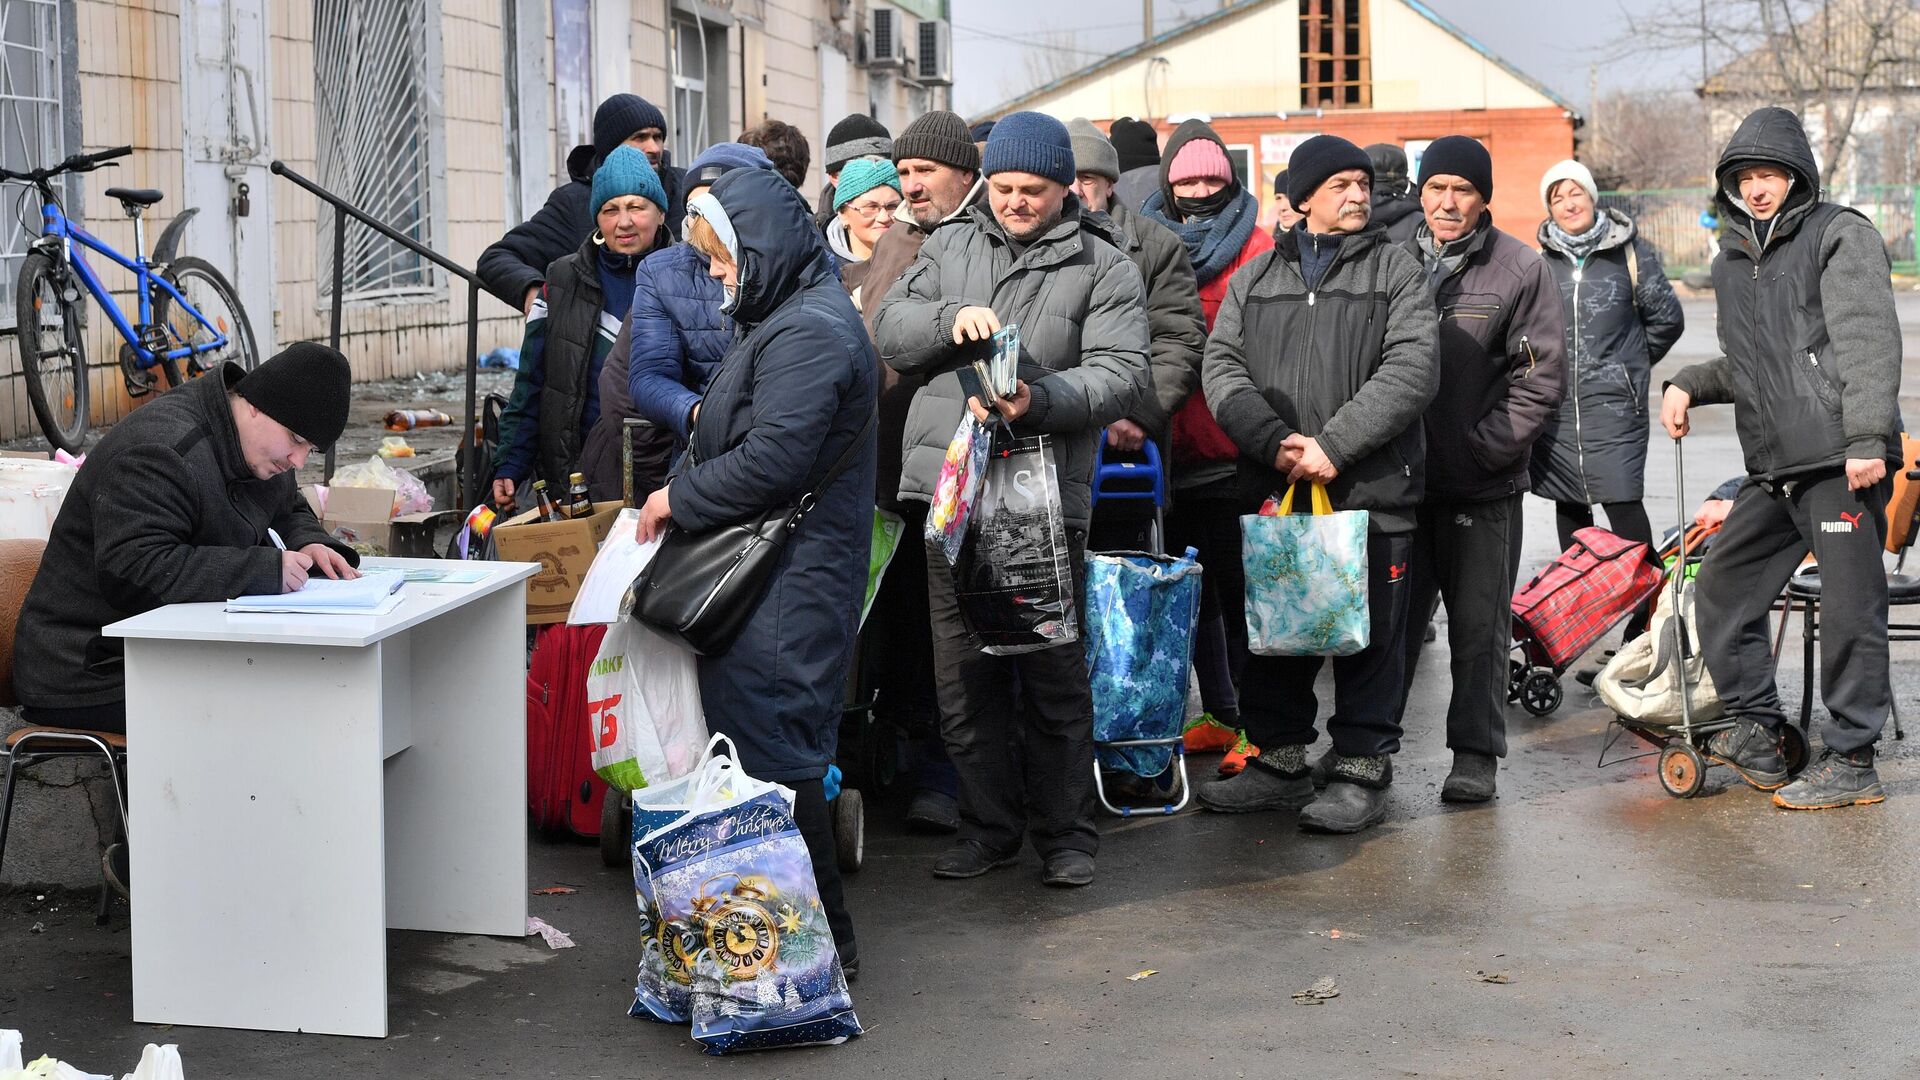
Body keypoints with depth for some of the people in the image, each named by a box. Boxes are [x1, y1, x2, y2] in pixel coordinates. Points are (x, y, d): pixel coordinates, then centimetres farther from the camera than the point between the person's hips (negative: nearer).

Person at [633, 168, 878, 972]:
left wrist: (678, 497, -12)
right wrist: (680, 489, 12)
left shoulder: (809, 333, -17)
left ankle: (821, 935, 1)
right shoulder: (787, 319, 18)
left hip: (787, 591, -11)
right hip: (769, 578, 11)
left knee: (773, 752, -7)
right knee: (774, 747, 14)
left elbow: (773, 460, -24)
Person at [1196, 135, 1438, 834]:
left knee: (1368, 636, 1)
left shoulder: (1397, 272, 3)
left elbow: (1410, 371, -9)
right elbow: (1222, 366, 3)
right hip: (1273, 489, 3)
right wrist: (1272, 440, -13)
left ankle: (1363, 771, 12)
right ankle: (1279, 762, 24)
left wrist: (1333, 446, -17)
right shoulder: (1254, 278, 12)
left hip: (1371, 490, -3)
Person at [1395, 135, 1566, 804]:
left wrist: (1483, 444, -11)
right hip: (1400, 474, 2)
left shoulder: (1520, 268, -2)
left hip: (1483, 483, -2)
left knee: (1479, 622, 3)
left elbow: (1541, 375, -4)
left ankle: (1475, 752, 13)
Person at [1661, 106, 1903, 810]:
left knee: (1851, 606, -5)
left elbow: (1869, 340, -11)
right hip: (1773, 470, 8)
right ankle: (1758, 736, 20)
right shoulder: (1732, 261, 20)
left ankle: (1851, 763, 3)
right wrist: (1689, 384, 12)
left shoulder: (1840, 235, -1)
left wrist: (1866, 438, -21)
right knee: (1722, 588, 11)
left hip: (1843, 462, -8)